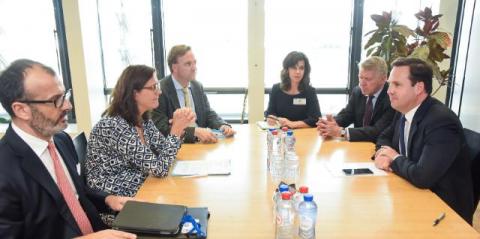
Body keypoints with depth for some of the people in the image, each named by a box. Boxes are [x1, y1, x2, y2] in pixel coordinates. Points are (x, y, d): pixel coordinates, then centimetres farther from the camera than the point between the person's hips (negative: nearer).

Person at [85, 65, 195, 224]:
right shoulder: (113, 126, -25)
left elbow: (164, 151, 3)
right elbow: (159, 168, -25)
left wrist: (179, 126, -12)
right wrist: (176, 129, -22)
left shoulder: (143, 120, 0)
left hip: (139, 193, 7)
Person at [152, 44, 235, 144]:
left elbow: (208, 114, 13)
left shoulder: (198, 87, 8)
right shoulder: (160, 90, -12)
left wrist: (223, 126, -8)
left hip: (200, 142, 4)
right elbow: (162, 127, -19)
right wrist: (195, 131, -30)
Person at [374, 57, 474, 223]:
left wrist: (395, 158, -14)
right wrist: (383, 153, -8)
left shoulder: (441, 121, -25)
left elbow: (422, 176, -33)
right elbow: (384, 137, 14)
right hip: (415, 194, 7)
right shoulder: (404, 112, -1)